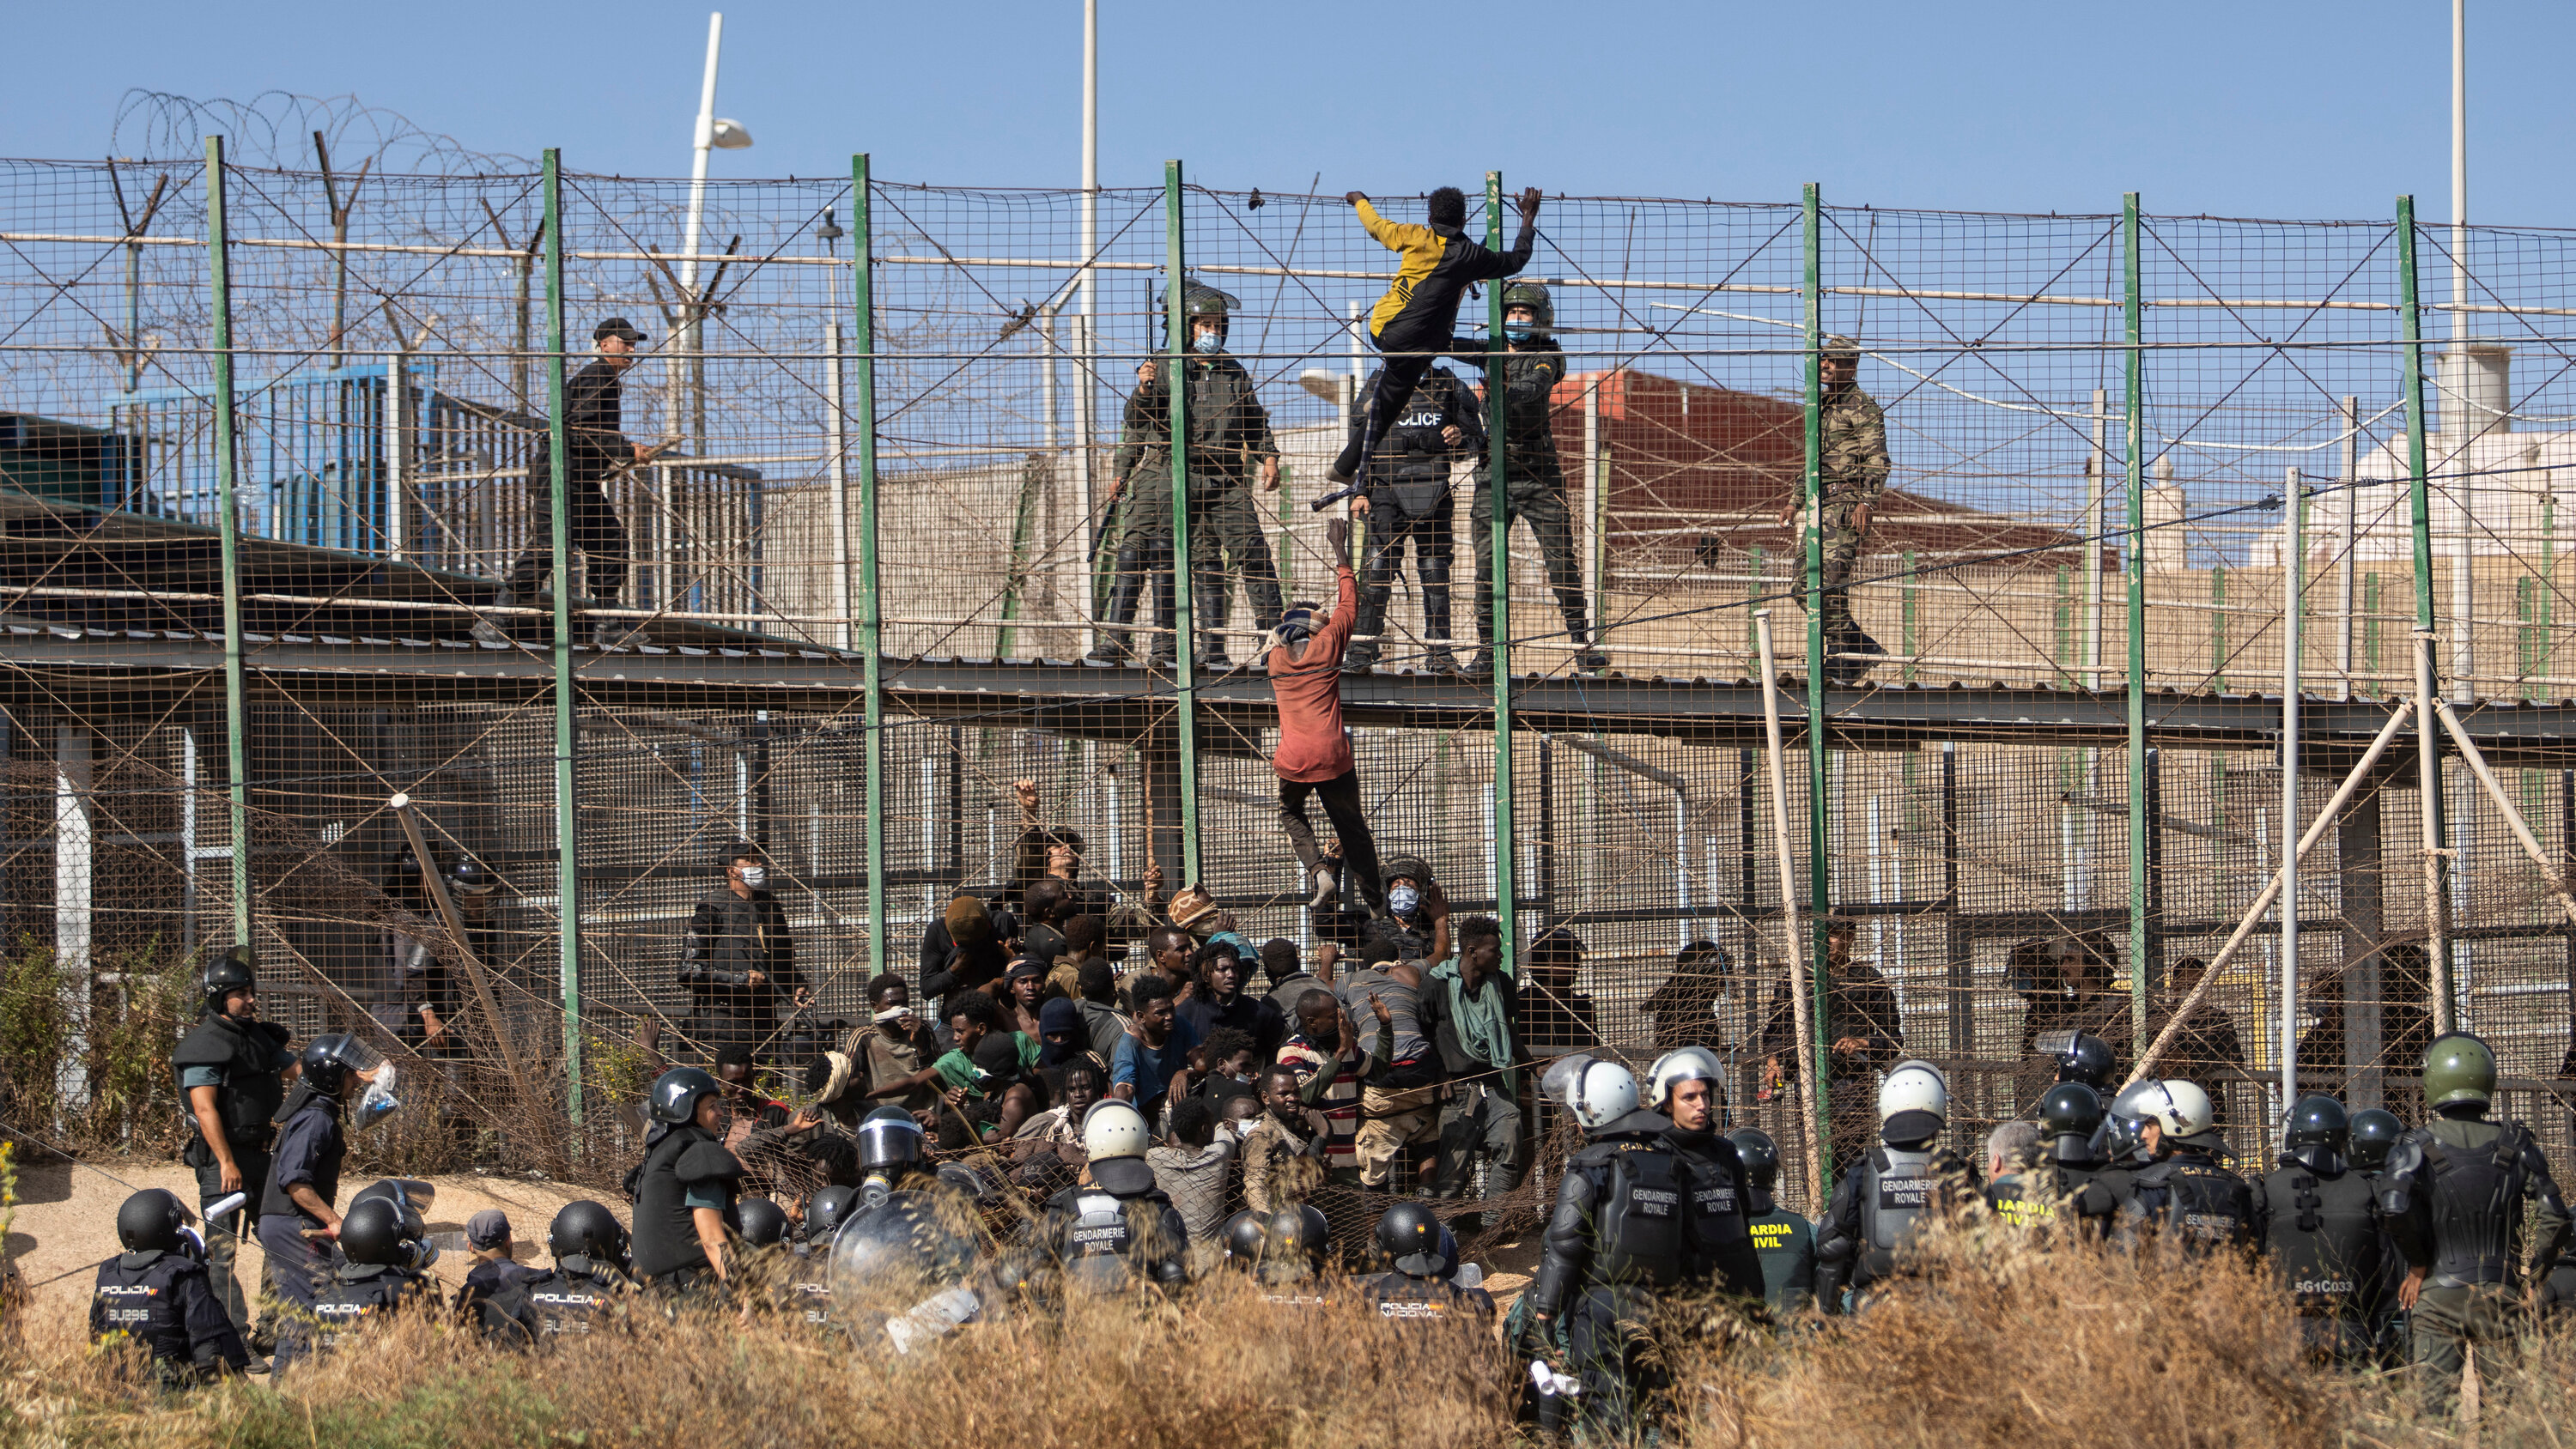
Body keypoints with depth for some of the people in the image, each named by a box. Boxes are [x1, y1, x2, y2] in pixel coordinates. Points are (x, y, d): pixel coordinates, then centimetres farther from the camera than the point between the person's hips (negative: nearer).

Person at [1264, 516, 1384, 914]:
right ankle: (1374, 899, 21)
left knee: (1291, 812, 27)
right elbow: (1348, 605, 12)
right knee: (1351, 825, 14)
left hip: (1293, 761, 1)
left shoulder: (1274, 660, 8)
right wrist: (1341, 552, 21)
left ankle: (1318, 871, 3)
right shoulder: (1326, 645, -1)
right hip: (1333, 758, -1)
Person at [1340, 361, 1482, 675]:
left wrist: (1460, 439, -8)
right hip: (1387, 488, -1)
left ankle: (1438, 652, 9)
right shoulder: (1378, 385, 9)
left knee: (1435, 566, 2)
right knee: (1380, 565, -8)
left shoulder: (1447, 385, 10)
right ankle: (1361, 651, -6)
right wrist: (1359, 491, 4)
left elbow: (1476, 438, 16)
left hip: (1433, 490, 1)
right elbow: (1359, 441, 13)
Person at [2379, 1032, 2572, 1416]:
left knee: (2437, 1405, -1)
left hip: (2437, 1294, -2)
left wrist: (2417, 1266, -7)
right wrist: (2537, 1277, 9)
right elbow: (2553, 1216, -2)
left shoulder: (2417, 1147, -5)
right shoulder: (2515, 1145, 3)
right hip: (2500, 1294, 2)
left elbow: (2395, 1207, -21)